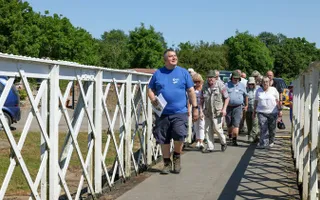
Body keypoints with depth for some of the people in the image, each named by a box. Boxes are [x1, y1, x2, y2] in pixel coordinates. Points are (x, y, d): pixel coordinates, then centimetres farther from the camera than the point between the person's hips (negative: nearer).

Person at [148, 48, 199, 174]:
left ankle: (177, 156, 10)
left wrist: (195, 107, 3)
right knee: (164, 140, 6)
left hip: (180, 112, -2)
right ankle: (167, 163, 23)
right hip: (163, 113, 2)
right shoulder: (158, 73, 8)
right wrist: (153, 99, -7)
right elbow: (150, 89, 14)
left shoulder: (183, 72, 5)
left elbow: (191, 91, 6)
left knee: (179, 135, -18)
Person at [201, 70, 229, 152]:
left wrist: (224, 108, -12)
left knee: (217, 128, -6)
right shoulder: (205, 87, 8)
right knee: (208, 129, 5)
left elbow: (227, 98, -2)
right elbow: (202, 99, 17)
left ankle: (223, 142, 20)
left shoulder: (220, 85, -5)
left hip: (217, 112, -5)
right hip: (207, 112, 5)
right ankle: (209, 147, 13)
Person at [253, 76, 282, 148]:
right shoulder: (258, 90, 8)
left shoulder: (273, 90, 4)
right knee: (263, 128, -10)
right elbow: (256, 102, 13)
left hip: (272, 112, 0)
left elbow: (277, 101, 3)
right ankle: (263, 144, -13)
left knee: (272, 129, 8)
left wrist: (280, 110, -3)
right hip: (261, 112, 0)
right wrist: (254, 111, 12)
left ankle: (271, 142, 25)